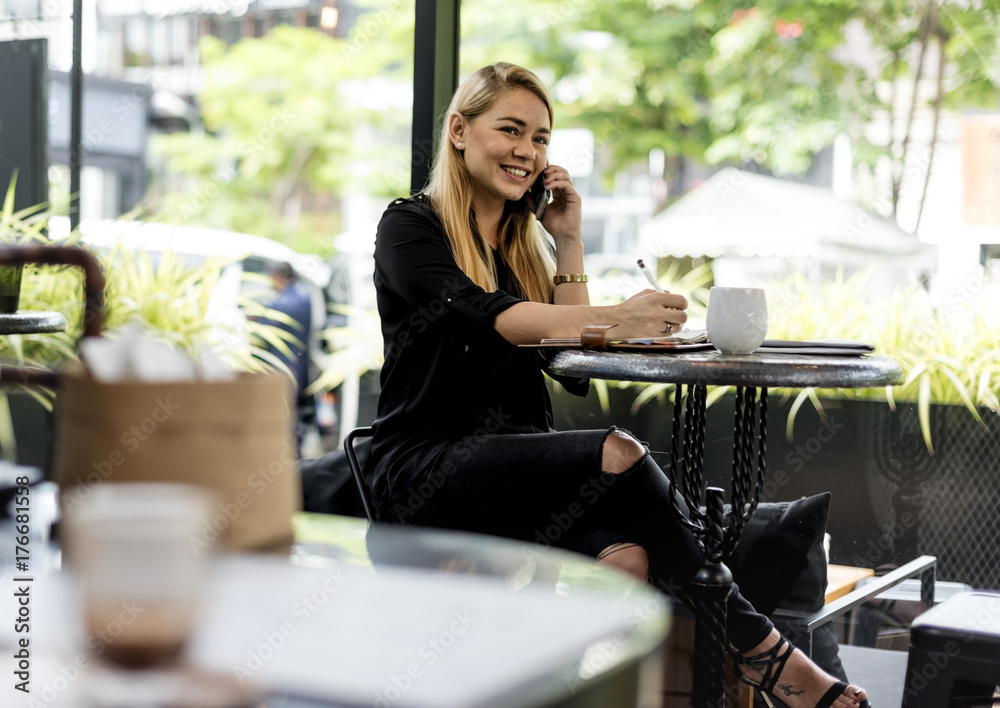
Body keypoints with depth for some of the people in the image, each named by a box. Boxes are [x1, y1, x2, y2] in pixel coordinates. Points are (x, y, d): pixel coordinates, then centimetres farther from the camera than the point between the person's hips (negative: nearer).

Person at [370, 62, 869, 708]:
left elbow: (576, 367, 12)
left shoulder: (521, 242, 21)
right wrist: (615, 317, -33)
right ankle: (758, 649, -20)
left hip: (519, 470, 6)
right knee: (618, 454, -28)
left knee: (629, 556, -28)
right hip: (427, 469, -6)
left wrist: (568, 243, 8)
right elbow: (487, 316, -19)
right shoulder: (410, 226, 1)